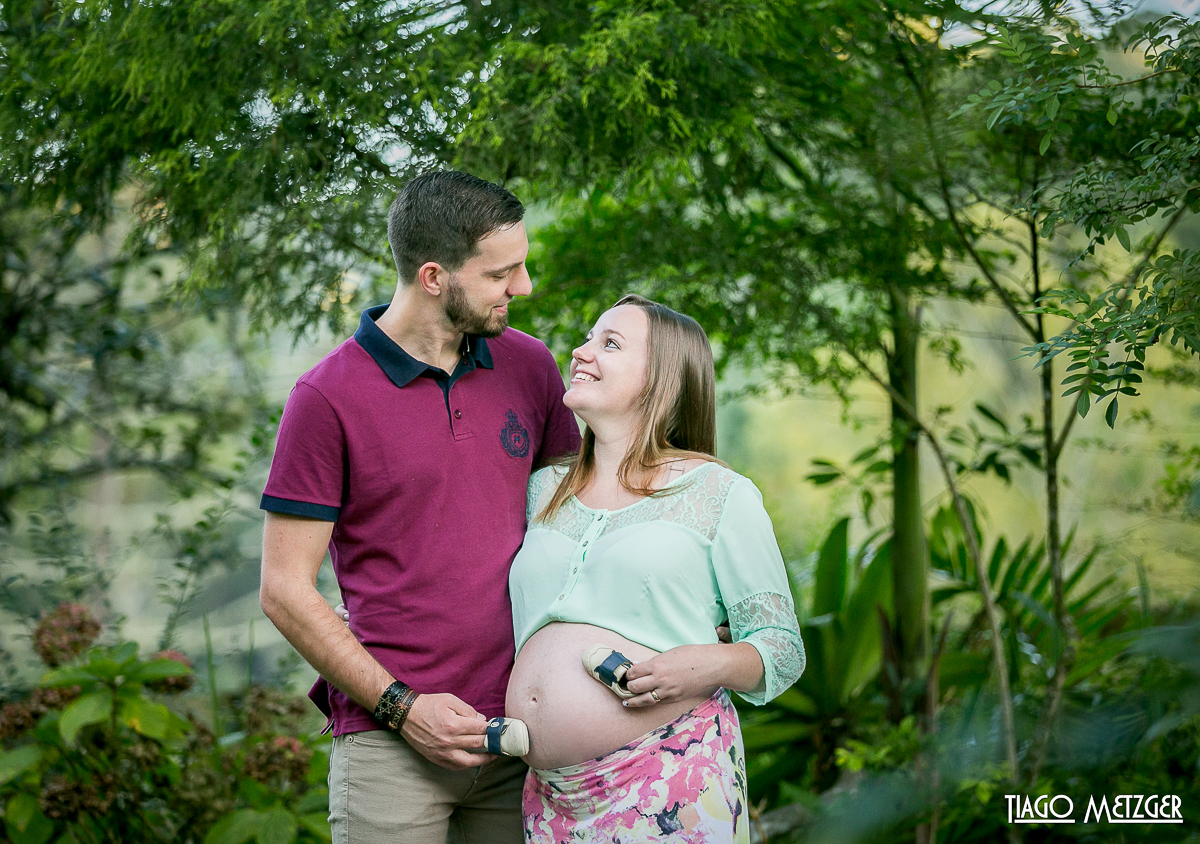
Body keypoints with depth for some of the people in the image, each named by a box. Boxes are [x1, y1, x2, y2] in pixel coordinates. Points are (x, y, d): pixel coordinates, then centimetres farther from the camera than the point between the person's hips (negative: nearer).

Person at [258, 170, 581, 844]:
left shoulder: (530, 367, 6)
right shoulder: (328, 398, -8)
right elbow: (286, 593, -6)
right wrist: (402, 708, -12)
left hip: (521, 731, 4)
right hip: (391, 740, -4)